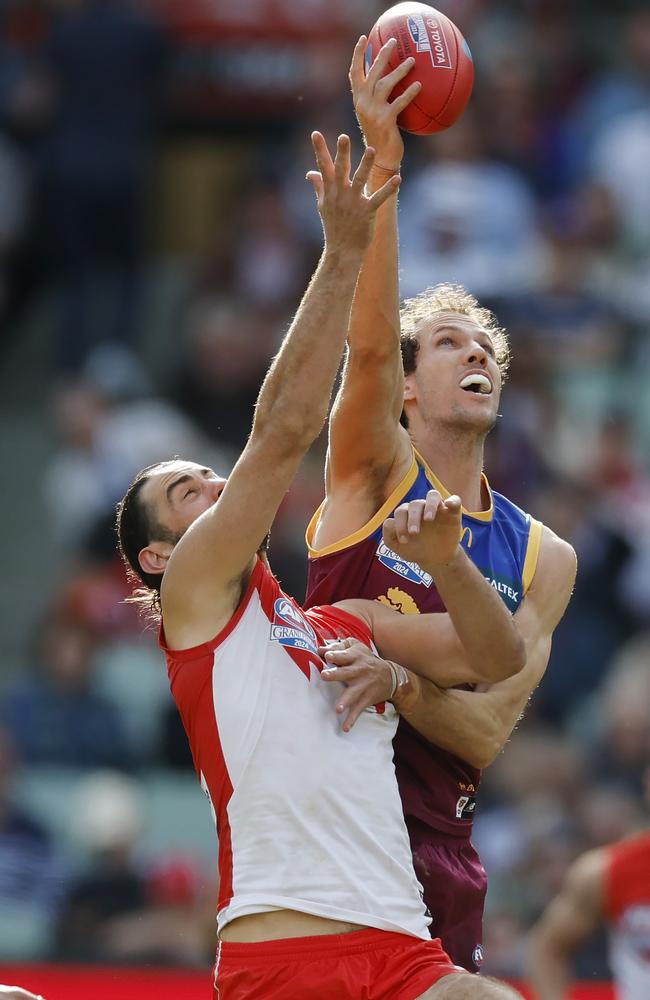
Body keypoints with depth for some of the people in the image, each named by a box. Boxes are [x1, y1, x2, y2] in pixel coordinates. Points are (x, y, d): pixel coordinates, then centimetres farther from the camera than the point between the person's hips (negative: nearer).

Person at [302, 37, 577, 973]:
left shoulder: (542, 559, 10)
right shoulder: (372, 475, 2)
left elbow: (488, 734, 1)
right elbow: (369, 345, -18)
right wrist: (382, 166, -32)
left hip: (436, 851, 4)